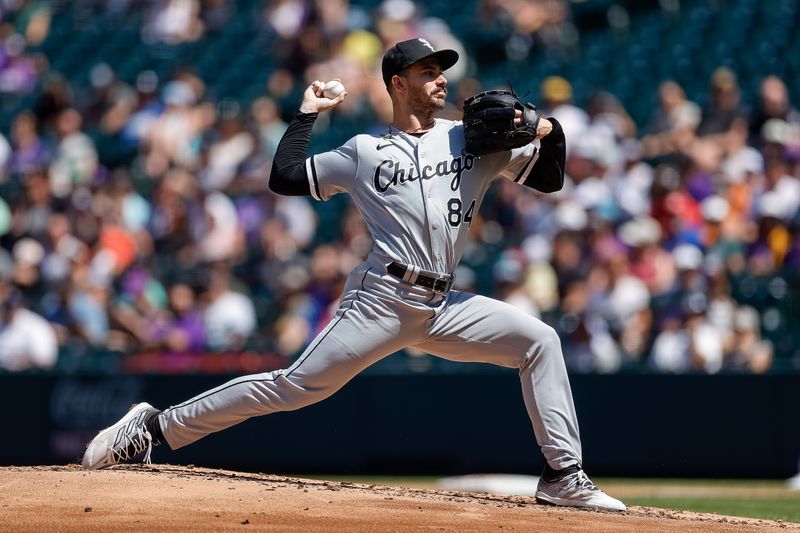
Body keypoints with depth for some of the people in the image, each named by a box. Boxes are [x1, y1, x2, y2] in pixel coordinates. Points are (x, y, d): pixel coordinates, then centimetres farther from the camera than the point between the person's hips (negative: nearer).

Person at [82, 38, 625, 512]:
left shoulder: (475, 139, 13)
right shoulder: (364, 151, 8)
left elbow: (548, 177, 12)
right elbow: (285, 177, 9)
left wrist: (549, 132, -6)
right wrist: (307, 115, 11)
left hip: (444, 308, 3)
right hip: (383, 298, -3)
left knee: (539, 340, -12)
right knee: (294, 386, -10)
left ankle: (564, 476, -9)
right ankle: (156, 425, -4)